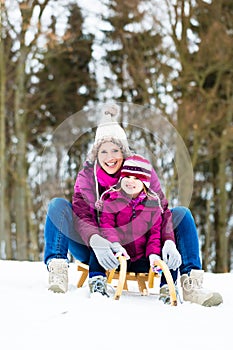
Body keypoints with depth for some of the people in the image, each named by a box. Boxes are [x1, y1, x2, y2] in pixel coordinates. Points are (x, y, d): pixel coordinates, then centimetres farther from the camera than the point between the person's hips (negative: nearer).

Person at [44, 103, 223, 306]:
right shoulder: (86, 177, -6)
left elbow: (161, 211, -12)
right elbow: (81, 217, -18)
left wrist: (169, 242, -33)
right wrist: (95, 241, -41)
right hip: (94, 249, -1)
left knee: (182, 213, -13)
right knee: (58, 205, -20)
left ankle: (191, 283, -23)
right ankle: (58, 272, -32)